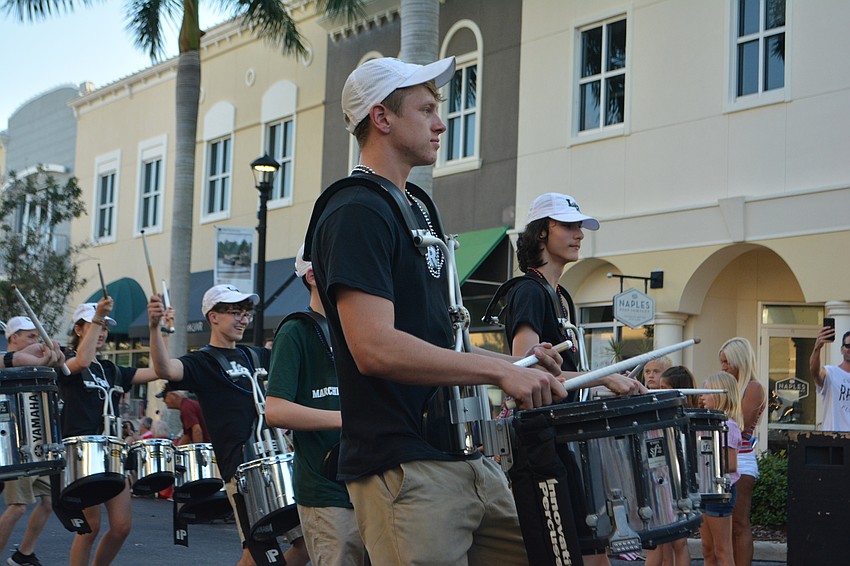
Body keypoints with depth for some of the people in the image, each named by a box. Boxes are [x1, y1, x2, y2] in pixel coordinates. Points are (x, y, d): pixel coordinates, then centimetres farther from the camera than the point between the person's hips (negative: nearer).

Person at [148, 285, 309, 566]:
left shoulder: (256, 356, 18)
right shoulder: (202, 362, -1)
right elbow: (165, 369, -21)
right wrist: (154, 327, -36)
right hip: (242, 469, -6)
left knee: (307, 542, 6)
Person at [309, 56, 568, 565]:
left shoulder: (415, 210, 19)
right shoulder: (356, 212, -12)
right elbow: (374, 347, -24)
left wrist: (513, 363, 12)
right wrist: (499, 370, -22)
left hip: (467, 460, 9)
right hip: (403, 470, -9)